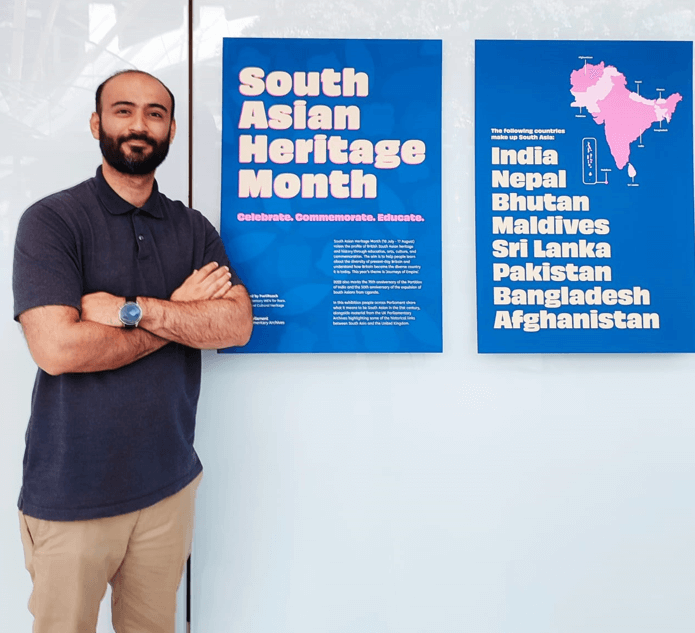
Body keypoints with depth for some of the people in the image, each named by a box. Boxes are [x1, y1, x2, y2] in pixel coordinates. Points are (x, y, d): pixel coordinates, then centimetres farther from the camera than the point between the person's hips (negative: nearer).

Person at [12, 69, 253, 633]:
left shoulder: (194, 230, 5)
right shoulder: (52, 220, -7)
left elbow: (237, 323, -9)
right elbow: (57, 347, -20)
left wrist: (132, 309, -19)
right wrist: (179, 313, -12)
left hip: (168, 483, 3)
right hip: (71, 493, -3)